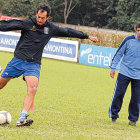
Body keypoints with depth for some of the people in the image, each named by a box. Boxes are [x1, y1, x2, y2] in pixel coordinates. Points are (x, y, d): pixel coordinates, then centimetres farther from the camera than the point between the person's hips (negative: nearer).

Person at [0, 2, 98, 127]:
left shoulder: (51, 28, 7)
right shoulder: (27, 23, -4)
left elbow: (68, 32, 19)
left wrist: (87, 36, 25)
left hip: (34, 64, 1)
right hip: (18, 60, -1)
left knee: (33, 89, -22)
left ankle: (22, 119, -29)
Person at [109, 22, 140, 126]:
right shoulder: (129, 40, -5)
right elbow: (119, 54, 2)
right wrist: (113, 68, 0)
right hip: (124, 73, -1)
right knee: (118, 94, -3)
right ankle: (113, 116, 11)